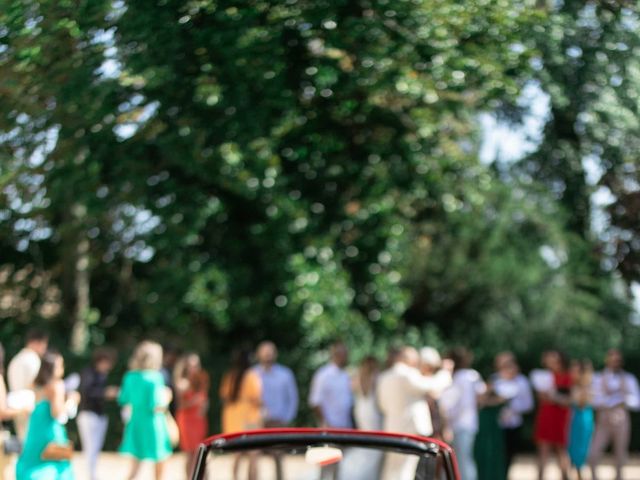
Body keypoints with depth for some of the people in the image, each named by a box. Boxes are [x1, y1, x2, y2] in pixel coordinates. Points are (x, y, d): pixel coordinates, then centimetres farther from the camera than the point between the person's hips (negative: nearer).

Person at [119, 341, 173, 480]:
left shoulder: (130, 376, 0)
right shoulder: (154, 378, -17)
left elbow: (122, 400, 9)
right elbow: (156, 407, -21)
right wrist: (166, 398, -2)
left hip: (136, 424, 6)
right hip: (153, 426, -5)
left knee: (135, 467, 13)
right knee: (160, 467, 11)